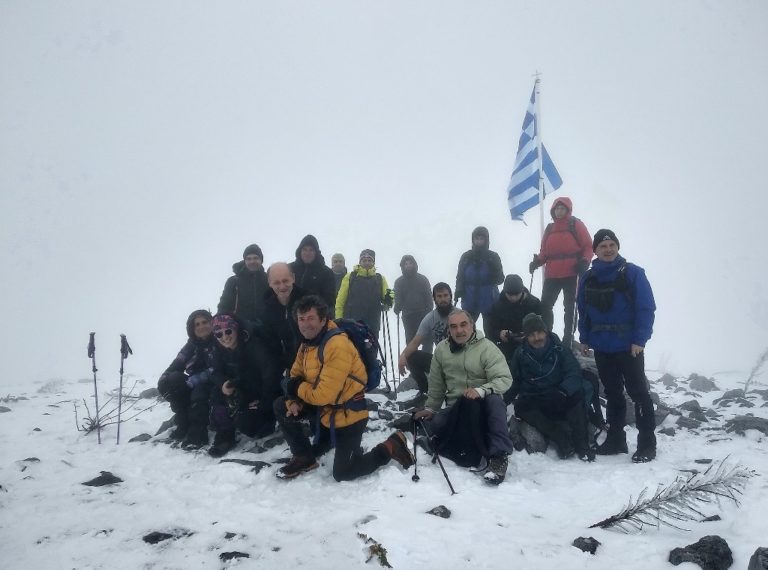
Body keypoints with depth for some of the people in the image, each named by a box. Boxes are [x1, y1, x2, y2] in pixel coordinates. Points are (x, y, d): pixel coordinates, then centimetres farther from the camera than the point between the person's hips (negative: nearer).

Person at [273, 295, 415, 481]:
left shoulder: (338, 346, -28)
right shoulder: (307, 344, 2)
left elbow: (324, 395, -29)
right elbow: (295, 377, 8)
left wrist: (297, 388, -14)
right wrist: (293, 401, -12)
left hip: (347, 414, -8)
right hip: (325, 409, 8)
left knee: (342, 473, 0)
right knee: (282, 406, 0)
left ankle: (390, 447, 15)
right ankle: (304, 458, 13)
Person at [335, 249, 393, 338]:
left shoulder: (380, 279, 8)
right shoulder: (350, 277, 2)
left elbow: (386, 297, 8)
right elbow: (340, 300, 0)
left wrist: (389, 299, -16)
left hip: (372, 327, 2)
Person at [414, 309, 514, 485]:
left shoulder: (487, 348, -11)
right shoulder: (441, 349, 3)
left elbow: (504, 379, -20)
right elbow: (436, 385, 14)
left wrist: (480, 390, -35)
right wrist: (430, 408, 14)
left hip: (484, 404, -3)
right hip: (456, 407, 4)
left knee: (494, 400, -37)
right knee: (435, 426, -24)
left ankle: (498, 457, -34)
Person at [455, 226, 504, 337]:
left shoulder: (493, 257, 0)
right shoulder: (466, 256, 4)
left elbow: (500, 280, -3)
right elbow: (460, 278, 8)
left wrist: (493, 267, -21)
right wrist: (458, 292, -8)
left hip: (489, 300, -1)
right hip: (470, 300, 1)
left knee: (490, 332, 4)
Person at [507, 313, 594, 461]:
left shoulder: (559, 350, 2)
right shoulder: (521, 354, 6)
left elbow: (574, 374, -10)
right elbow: (514, 382, 8)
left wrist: (563, 391, -31)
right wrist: (503, 399, -11)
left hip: (559, 403, -1)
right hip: (533, 403, 1)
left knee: (577, 394, -30)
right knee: (520, 407, -31)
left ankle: (582, 444, -25)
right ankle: (561, 437, -35)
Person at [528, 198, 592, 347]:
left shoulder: (576, 224, 2)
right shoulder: (549, 228, 15)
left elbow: (588, 246, -2)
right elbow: (544, 251, 15)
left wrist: (584, 261, -18)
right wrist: (537, 261, -3)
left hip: (571, 274, -4)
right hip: (551, 275, 4)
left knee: (569, 307, 4)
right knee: (545, 306, -1)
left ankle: (568, 339, 8)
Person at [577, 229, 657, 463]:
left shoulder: (632, 273, -7)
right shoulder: (588, 278, 6)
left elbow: (646, 309, -11)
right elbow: (583, 311, 11)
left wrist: (639, 340, -16)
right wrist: (584, 339, 6)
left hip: (628, 346, -4)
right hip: (601, 347, 5)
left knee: (638, 392, 2)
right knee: (612, 393, 14)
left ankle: (647, 444, 9)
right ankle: (615, 439, 24)